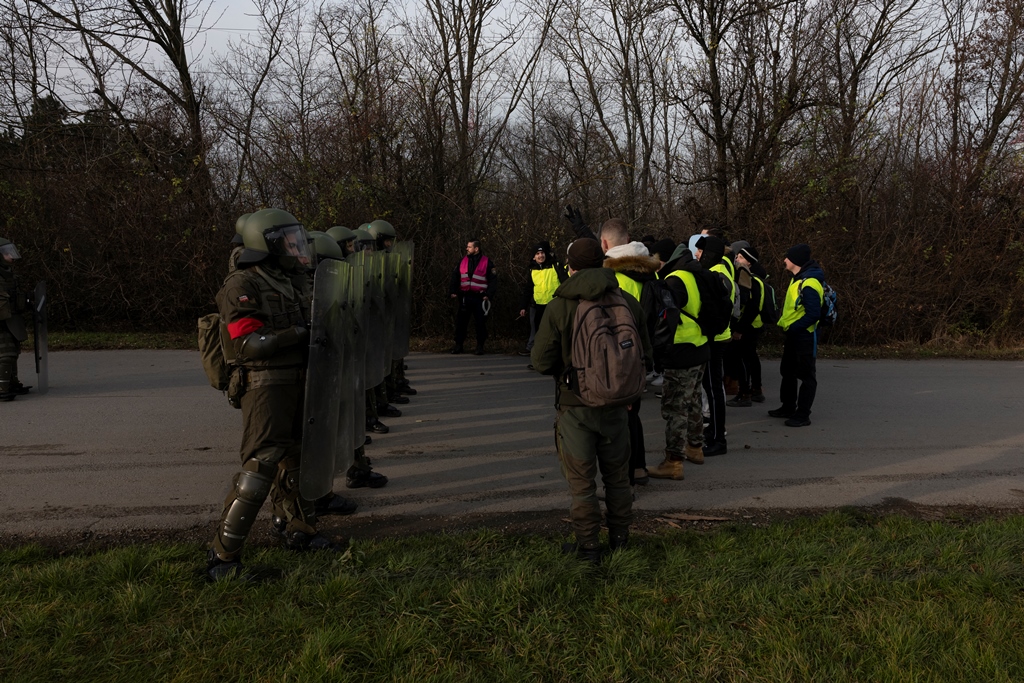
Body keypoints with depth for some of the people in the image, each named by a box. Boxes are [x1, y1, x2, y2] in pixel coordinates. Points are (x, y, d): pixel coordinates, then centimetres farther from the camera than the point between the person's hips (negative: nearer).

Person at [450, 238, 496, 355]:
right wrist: (454, 291, 4)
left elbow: (493, 280, -2)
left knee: (480, 323, 1)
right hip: (465, 297, 3)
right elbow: (455, 276, 14)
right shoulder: (463, 261, 10)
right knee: (461, 321, 3)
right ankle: (458, 345, 12)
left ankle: (480, 346, 10)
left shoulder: (486, 262, -1)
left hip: (479, 298, -3)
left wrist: (489, 294, -10)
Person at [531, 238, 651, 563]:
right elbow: (645, 353, 6)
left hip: (575, 405, -3)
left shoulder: (558, 307, -12)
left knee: (581, 479, 8)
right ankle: (620, 539, 28)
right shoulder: (628, 302, -2)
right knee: (617, 475, 18)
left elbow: (542, 361, -12)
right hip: (616, 404, 4)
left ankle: (588, 546, 13)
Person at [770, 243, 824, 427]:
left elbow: (813, 314, -27)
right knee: (787, 371, 18)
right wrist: (786, 326, 11)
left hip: (804, 335, -10)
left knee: (806, 375, -1)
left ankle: (803, 415, 6)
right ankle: (788, 407, 31)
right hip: (793, 334, 10)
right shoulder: (798, 279, 10)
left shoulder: (809, 283, -22)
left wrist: (792, 328, -20)